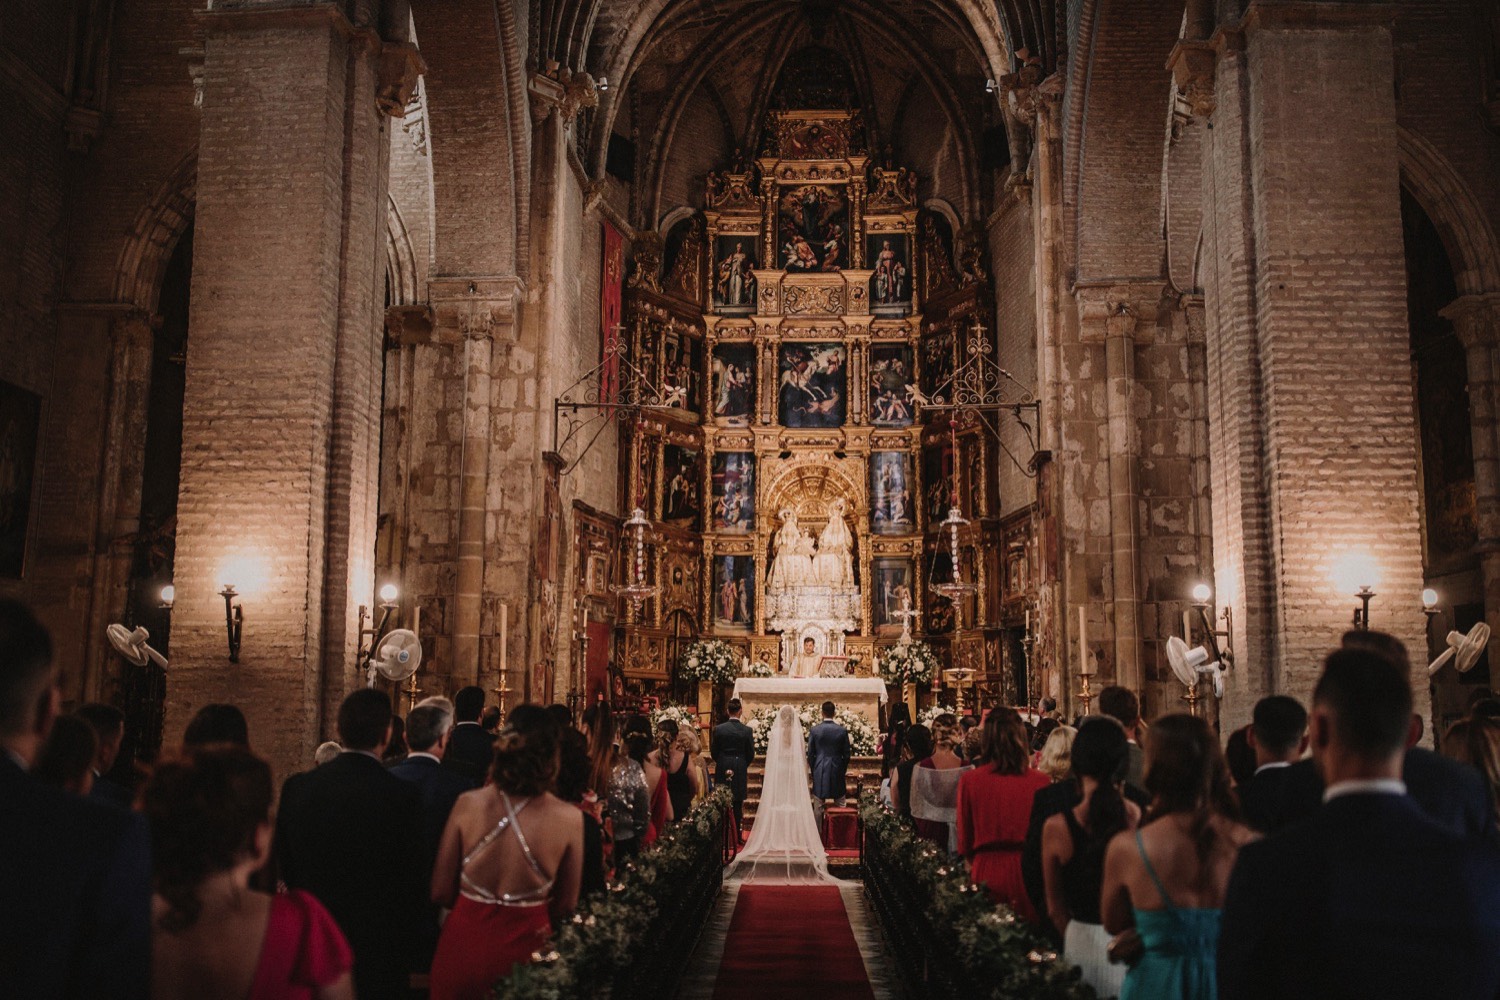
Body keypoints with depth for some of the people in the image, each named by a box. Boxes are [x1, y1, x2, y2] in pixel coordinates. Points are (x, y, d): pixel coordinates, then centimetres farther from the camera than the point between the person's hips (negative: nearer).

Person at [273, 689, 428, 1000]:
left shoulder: (296, 787, -7)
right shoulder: (402, 795, -18)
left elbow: (285, 869, 4)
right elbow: (414, 881, -12)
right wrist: (410, 952, 2)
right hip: (378, 948, -3)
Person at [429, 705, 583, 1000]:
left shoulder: (468, 803, -14)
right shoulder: (569, 818, -16)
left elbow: (440, 892, -5)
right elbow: (566, 906, -3)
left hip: (464, 944, 1)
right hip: (524, 950, -1)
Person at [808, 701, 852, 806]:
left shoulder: (814, 730, -5)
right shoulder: (842, 731, -4)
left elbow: (810, 753, 0)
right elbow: (846, 754, 1)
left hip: (820, 772, 0)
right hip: (837, 772, 0)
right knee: (840, 806, 7)